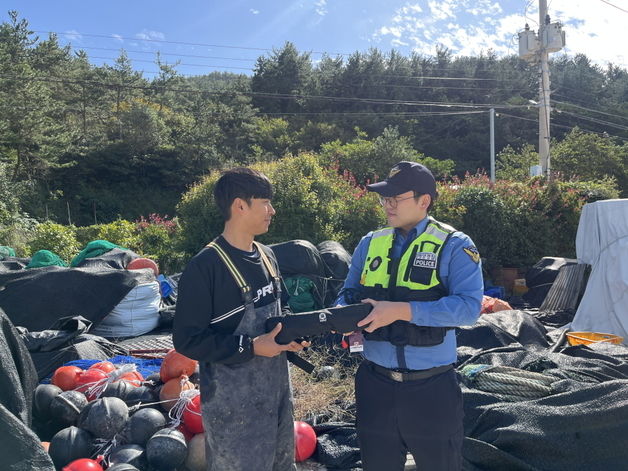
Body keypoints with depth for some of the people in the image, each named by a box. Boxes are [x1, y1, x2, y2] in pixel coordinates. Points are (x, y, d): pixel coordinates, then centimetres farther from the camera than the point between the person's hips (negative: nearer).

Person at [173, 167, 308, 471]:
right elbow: (187, 339, -20)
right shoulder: (205, 266, -20)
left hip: (277, 391, 8)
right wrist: (250, 347, -23)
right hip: (233, 404, -8)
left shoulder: (266, 256, 6)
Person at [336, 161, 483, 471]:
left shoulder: (454, 246, -9)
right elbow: (348, 294, 10)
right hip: (375, 385, 4)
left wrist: (401, 311, -27)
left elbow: (469, 306, -20)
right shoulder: (370, 243, 5)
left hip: (432, 388, -4)